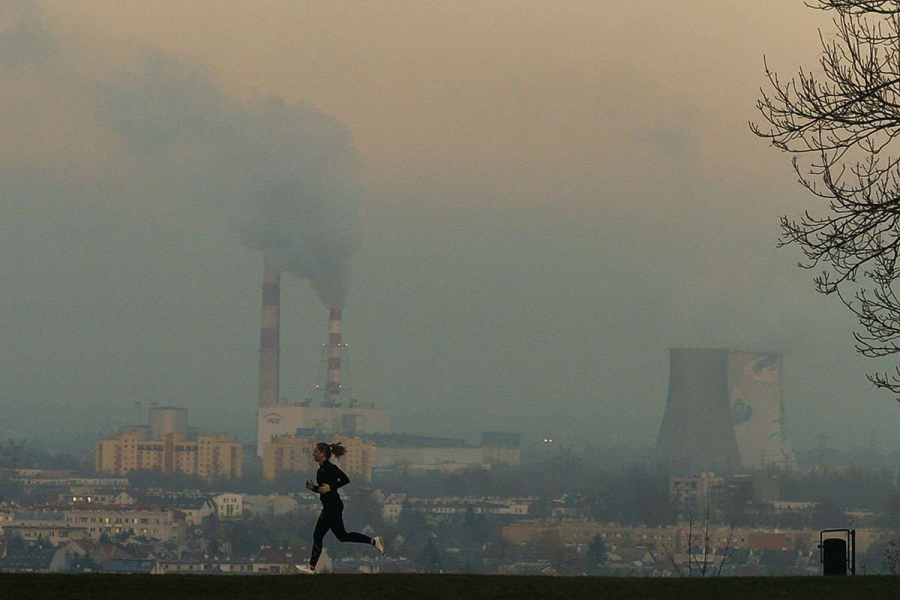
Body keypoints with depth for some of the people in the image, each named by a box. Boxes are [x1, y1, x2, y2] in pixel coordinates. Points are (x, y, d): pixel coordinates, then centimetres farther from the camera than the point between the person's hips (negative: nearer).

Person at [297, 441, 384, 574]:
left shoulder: (329, 467, -15)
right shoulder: (321, 470, 13)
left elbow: (345, 479, -20)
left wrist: (331, 487, -23)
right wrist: (312, 488, 5)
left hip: (333, 507, -10)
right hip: (330, 506, 10)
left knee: (318, 535, -3)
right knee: (342, 535, 15)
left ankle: (311, 567, 4)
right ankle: (374, 541, 18)